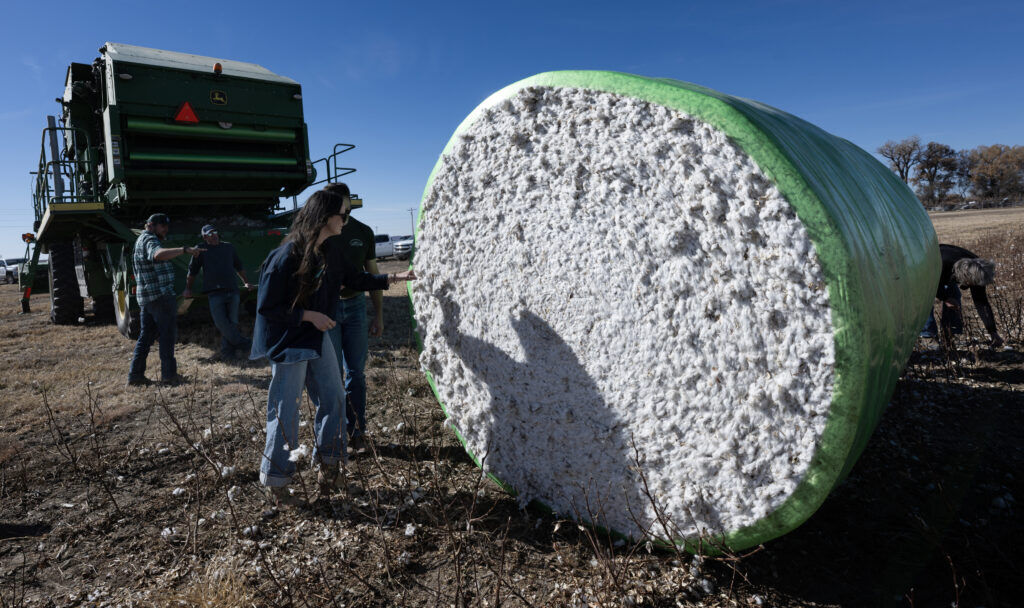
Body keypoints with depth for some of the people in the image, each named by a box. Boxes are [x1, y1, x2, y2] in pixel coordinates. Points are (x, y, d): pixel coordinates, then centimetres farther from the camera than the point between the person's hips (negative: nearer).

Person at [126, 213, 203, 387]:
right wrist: (185, 250, -46)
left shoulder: (141, 240, 21)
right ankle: (168, 374, 2)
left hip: (145, 297, 10)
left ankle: (135, 374, 12)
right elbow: (158, 254, -37)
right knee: (168, 334, -2)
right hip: (161, 294, -10)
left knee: (146, 335, 12)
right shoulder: (149, 239, -12)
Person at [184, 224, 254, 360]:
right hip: (215, 293, -3)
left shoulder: (229, 247, 16)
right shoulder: (201, 250, 7)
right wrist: (188, 288, 15)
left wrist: (246, 282, 29)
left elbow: (239, 267, 28)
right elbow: (192, 271, 14)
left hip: (232, 291, 3)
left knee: (231, 322, 0)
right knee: (221, 323, -11)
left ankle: (227, 351, 7)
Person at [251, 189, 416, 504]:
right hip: (288, 342, -8)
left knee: (332, 398, 11)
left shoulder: (329, 253, 2)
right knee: (285, 413, 2)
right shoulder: (286, 256, -23)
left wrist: (394, 277, 14)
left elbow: (354, 278, 17)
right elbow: (265, 307, -19)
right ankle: (275, 481, 20)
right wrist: (309, 315, -20)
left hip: (317, 338, 8)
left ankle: (327, 462, 30)